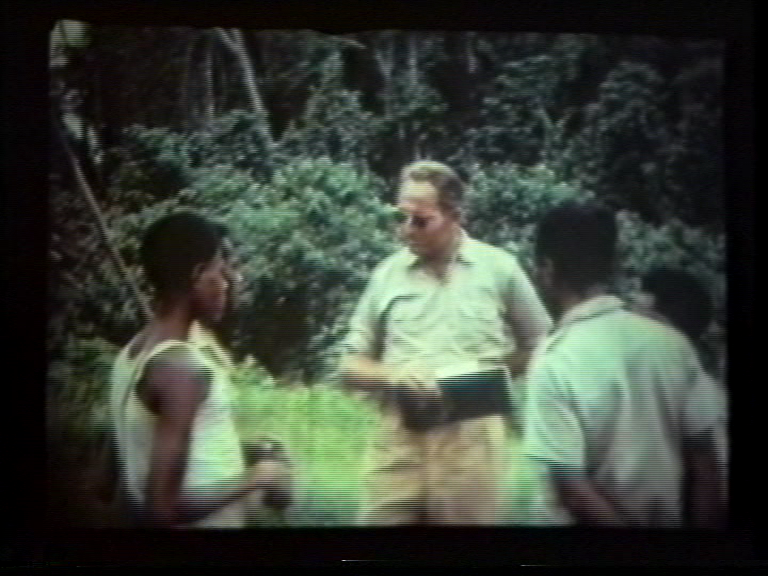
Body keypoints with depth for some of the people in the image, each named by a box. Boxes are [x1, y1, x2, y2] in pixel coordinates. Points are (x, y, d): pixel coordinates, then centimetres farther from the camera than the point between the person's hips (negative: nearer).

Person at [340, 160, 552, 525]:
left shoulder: (500, 268, 2)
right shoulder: (387, 274, 6)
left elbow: (539, 349, 13)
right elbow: (350, 367, 11)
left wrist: (494, 373, -3)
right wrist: (392, 375, -9)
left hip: (472, 436, -1)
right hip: (397, 435, 1)